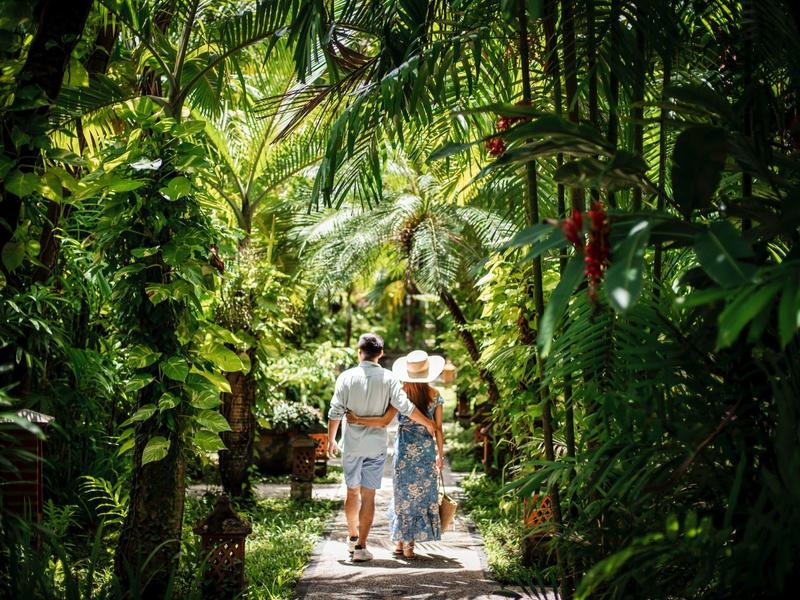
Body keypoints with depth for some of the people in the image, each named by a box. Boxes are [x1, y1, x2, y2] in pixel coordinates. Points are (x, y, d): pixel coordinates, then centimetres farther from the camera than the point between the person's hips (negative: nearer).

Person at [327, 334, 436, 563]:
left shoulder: (346, 377, -5)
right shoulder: (388, 378, -5)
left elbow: (335, 412, -5)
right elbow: (405, 407, -11)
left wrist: (331, 440, 8)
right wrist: (428, 423, 3)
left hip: (351, 443, 1)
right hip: (376, 445, -1)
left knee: (352, 492, 18)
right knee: (368, 496, 4)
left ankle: (352, 538, 32)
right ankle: (361, 547, 2)